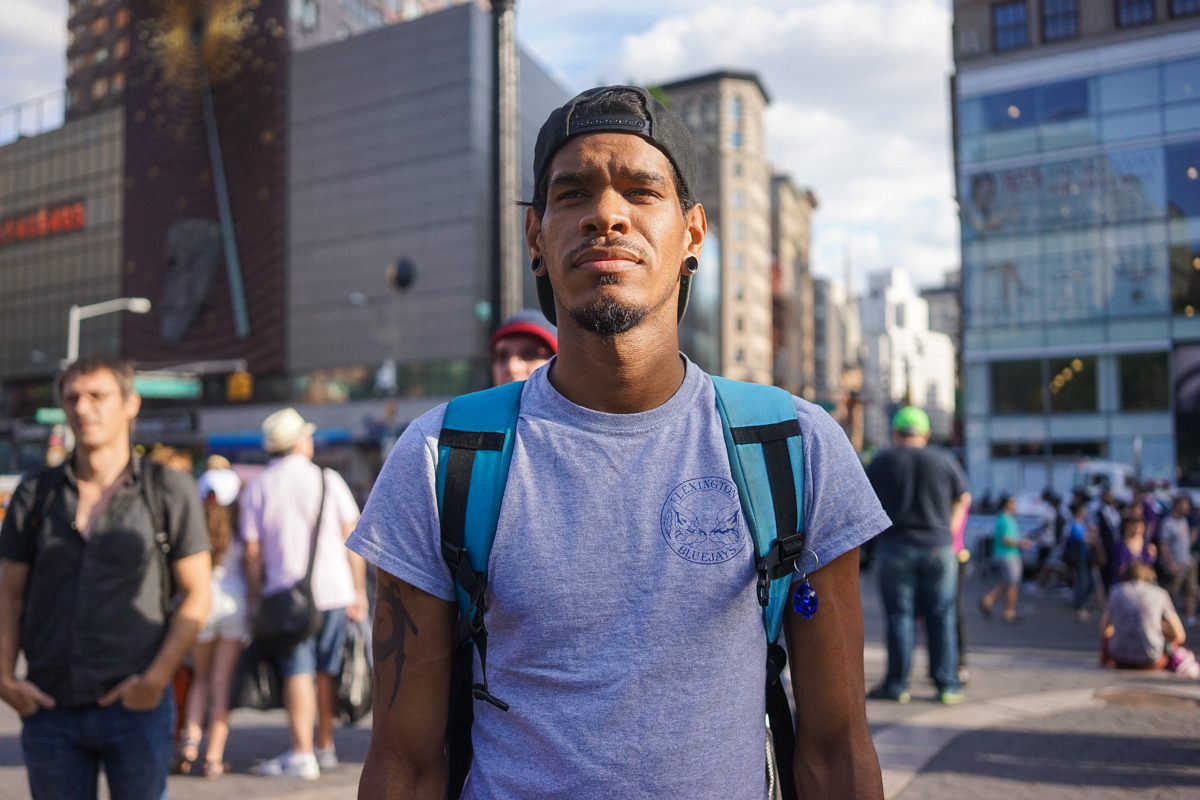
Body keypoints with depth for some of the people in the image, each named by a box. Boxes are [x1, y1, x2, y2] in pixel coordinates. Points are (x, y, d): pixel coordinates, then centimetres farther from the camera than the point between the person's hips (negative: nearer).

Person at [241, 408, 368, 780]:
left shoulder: (256, 488, 1)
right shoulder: (328, 480, 1)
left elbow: (252, 554, 0)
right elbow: (352, 539, 1)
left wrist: (255, 603, 7)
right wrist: (359, 592, 7)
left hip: (287, 592, -1)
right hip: (334, 589, 1)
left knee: (298, 672, 0)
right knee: (328, 671, 11)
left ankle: (302, 755, -2)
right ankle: (326, 748, 21)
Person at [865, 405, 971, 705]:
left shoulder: (882, 462, -1)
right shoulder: (944, 460, 3)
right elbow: (963, 498, 14)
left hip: (896, 547, -1)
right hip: (939, 547, 1)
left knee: (898, 615, 3)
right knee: (941, 615, 6)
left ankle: (897, 684, 6)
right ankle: (947, 684, 9)